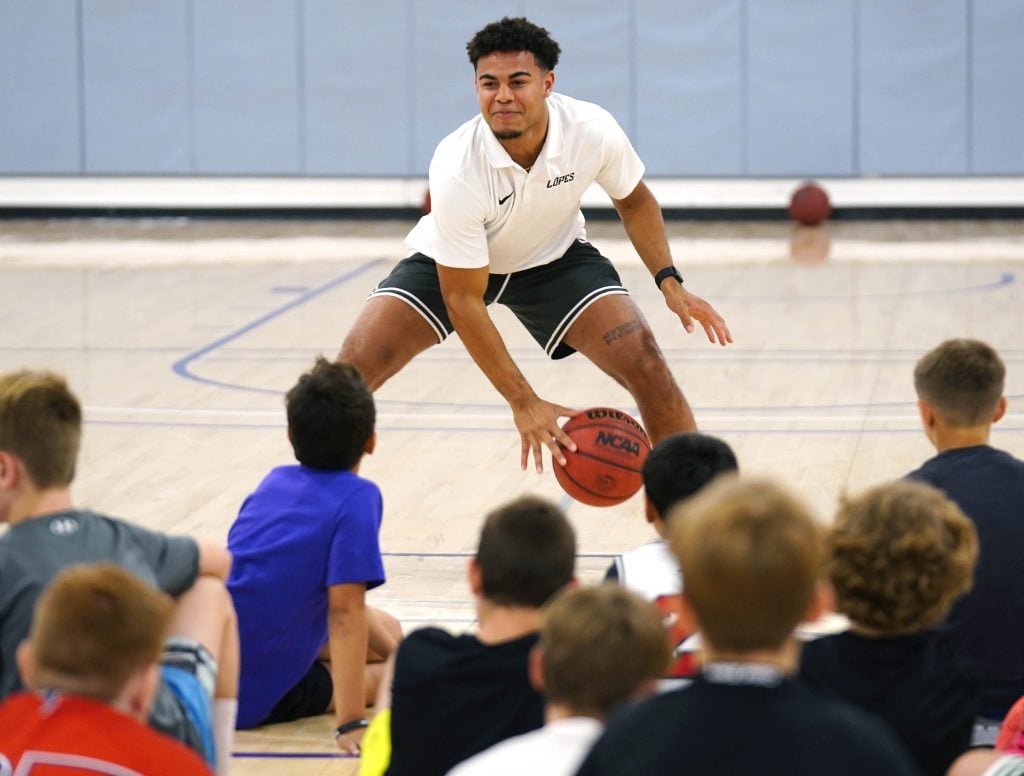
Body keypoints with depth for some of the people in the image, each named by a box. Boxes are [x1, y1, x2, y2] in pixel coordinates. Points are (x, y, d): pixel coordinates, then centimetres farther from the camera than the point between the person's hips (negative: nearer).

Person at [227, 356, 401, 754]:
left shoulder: (274, 482, 10)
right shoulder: (357, 498, -13)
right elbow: (345, 613, -19)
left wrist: (396, 651, 22)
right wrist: (351, 724, -20)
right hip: (255, 695, -7)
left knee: (386, 629, 23)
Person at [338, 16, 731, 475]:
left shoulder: (593, 131, -26)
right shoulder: (457, 172, -34)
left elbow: (634, 201, -1)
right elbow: (463, 300, -26)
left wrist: (669, 282, -15)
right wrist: (523, 403, -28)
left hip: (557, 258, 2)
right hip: (451, 265, -2)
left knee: (645, 364, -17)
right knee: (355, 368, -21)